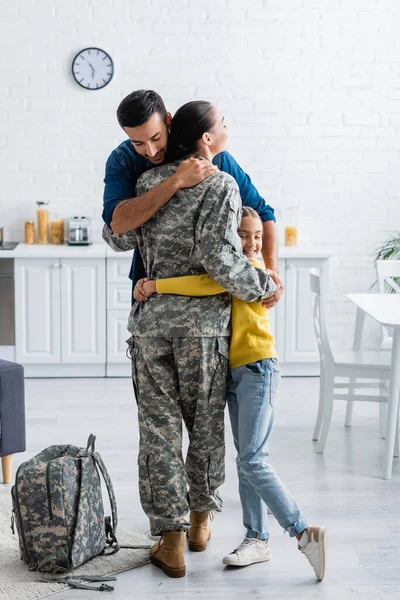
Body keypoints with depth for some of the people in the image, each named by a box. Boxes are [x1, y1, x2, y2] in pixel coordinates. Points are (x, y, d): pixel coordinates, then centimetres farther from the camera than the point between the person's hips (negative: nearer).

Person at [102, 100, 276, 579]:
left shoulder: (148, 181, 5)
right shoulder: (221, 186, -10)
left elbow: (118, 237, 12)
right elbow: (219, 256, -20)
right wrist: (262, 287, -6)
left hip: (151, 320, 3)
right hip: (203, 323, -3)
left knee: (159, 429, 6)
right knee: (205, 425, 15)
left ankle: (170, 541, 9)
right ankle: (200, 522, 30)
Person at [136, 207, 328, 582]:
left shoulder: (254, 271, -14)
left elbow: (210, 284, -29)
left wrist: (157, 285, -26)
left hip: (258, 370, -9)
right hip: (234, 372, 9)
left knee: (253, 461, -13)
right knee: (245, 461, 10)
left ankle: (304, 532, -8)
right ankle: (257, 539, 16)